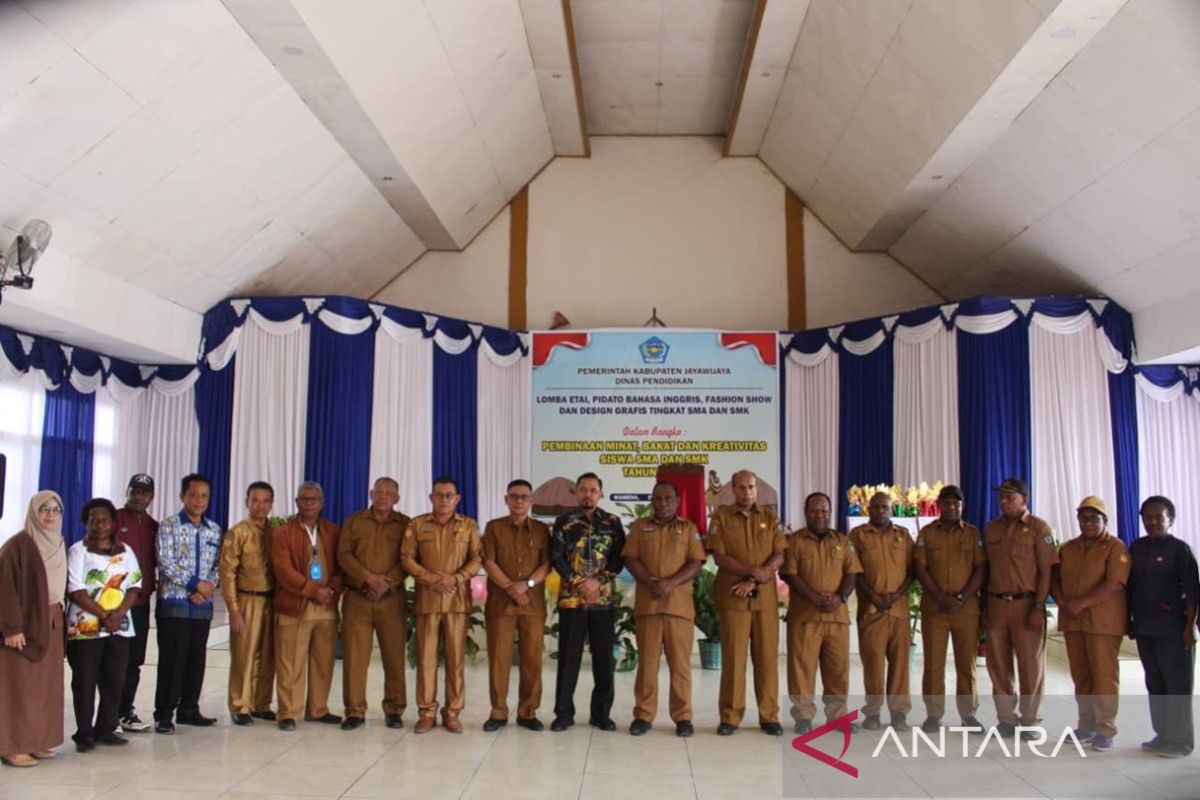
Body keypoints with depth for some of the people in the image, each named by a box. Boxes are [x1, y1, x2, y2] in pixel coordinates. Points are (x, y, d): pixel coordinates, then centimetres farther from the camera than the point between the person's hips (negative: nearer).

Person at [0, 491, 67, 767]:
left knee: (46, 685, 9)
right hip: (24, 625, -7)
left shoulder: (59, 545, 11)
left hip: (50, 624, 7)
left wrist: (59, 618, 11)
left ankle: (38, 741, 17)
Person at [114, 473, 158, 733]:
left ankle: (125, 709, 21)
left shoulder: (154, 527, 13)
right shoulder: (114, 519, -5)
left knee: (134, 660, 11)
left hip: (141, 602, 6)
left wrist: (154, 585, 5)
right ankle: (122, 712, 6)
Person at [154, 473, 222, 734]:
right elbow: (166, 562, -12)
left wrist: (208, 587, -8)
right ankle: (164, 714, 6)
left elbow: (218, 565, 10)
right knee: (172, 659, -3)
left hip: (203, 605, 5)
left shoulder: (214, 530, 11)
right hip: (174, 602, -5)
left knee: (197, 659, 9)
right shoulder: (169, 525, -3)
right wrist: (196, 583, -15)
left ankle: (189, 709, 20)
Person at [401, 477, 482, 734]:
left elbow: (477, 559, 3)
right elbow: (407, 559, 1)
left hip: (458, 599, 0)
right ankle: (427, 712, 8)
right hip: (426, 598, 0)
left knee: (456, 656, 1)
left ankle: (452, 712, 8)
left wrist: (456, 579, -13)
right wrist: (433, 579, -11)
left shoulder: (469, 525, 8)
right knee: (426, 656, 0)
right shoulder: (417, 524, 7)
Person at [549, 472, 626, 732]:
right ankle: (564, 713, 11)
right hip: (571, 597, -1)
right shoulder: (564, 522, 4)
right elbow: (556, 557, -2)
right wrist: (578, 582, -11)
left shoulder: (613, 522, 6)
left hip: (603, 598, 1)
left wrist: (598, 581, -12)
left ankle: (601, 713, 14)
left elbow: (619, 558, 1)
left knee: (604, 657, 4)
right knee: (568, 657, 2)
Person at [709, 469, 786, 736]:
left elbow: (779, 556, 1)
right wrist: (755, 571, -17)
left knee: (767, 656, 3)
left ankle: (769, 716, 11)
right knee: (733, 657, -1)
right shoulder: (721, 517, 3)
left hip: (765, 597, 2)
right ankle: (730, 716, 6)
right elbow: (720, 557, -6)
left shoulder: (770, 518, 10)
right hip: (732, 597, -2)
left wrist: (753, 581, -12)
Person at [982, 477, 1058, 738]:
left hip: (1026, 604, -4)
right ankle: (1006, 718, 17)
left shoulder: (1038, 527, -2)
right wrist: (983, 605, 9)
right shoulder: (992, 528, 12)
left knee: (1031, 664, 2)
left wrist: (1039, 607, -13)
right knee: (998, 664, 7)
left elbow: (1047, 569, -6)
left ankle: (1029, 719, 13)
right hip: (996, 604, 4)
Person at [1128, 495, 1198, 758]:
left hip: (1173, 628, -5)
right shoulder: (1137, 548, 9)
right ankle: (1162, 734, 22)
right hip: (1145, 628, 5)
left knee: (1177, 685, -1)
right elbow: (1129, 587, 14)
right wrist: (1130, 621, 12)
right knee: (1154, 685, 12)